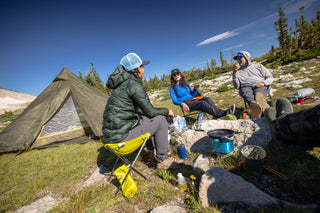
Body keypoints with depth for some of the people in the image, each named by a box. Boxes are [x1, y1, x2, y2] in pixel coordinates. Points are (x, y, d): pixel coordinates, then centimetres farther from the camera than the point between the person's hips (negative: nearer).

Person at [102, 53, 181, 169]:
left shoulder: (122, 84, 12)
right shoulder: (134, 85, -17)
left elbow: (139, 110, 18)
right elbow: (150, 111, -13)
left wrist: (162, 111, 20)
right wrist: (167, 111, 6)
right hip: (120, 135, -9)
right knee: (160, 120, -3)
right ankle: (162, 159, 13)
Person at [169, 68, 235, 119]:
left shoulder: (186, 84, 21)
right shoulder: (172, 88, 5)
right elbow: (174, 101, -6)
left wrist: (195, 88, 1)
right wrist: (182, 103, -25)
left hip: (193, 99, 6)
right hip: (186, 103, -5)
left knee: (207, 99, -24)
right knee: (202, 103, -31)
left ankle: (217, 117, -40)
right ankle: (221, 114, -41)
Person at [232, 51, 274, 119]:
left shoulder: (258, 66, 25)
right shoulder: (239, 71, 25)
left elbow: (270, 77, 18)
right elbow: (236, 86, 11)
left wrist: (263, 83, -5)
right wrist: (234, 73, 1)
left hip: (260, 87, 0)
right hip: (246, 87, 0)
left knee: (258, 94, -37)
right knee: (245, 91, -38)